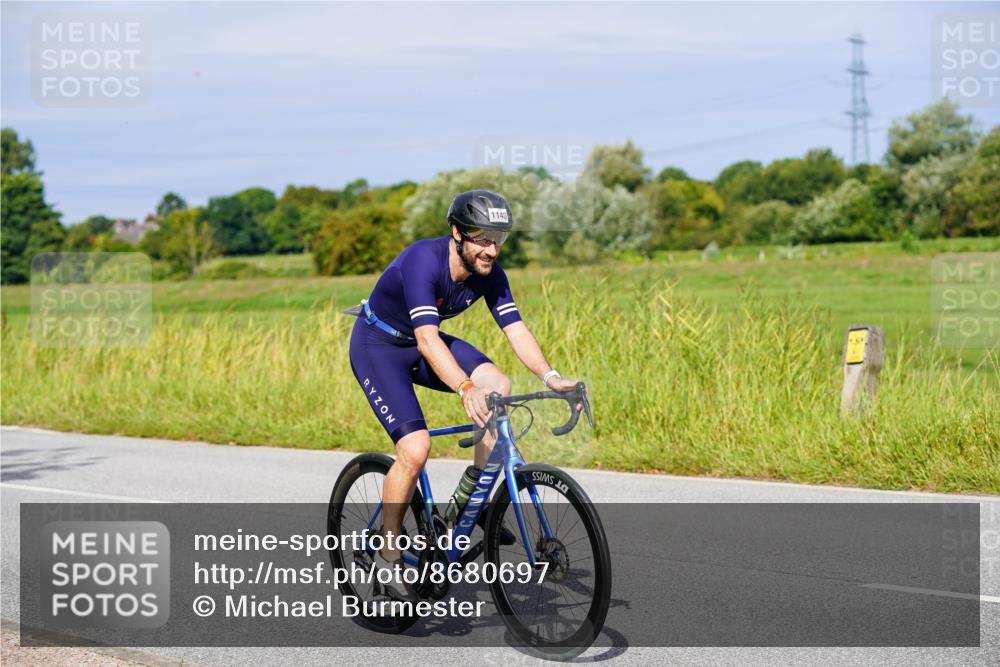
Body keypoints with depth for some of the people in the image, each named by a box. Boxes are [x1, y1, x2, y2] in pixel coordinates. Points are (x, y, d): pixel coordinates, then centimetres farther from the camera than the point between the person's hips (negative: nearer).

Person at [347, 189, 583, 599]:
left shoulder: (489, 273, -12)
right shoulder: (423, 260, -33)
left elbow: (515, 328, -16)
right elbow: (427, 339, -42)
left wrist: (549, 376, -32)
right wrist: (466, 389, -55)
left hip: (423, 342, 6)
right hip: (377, 345, -6)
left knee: (498, 386, -20)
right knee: (415, 448, -22)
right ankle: (388, 552, -2)